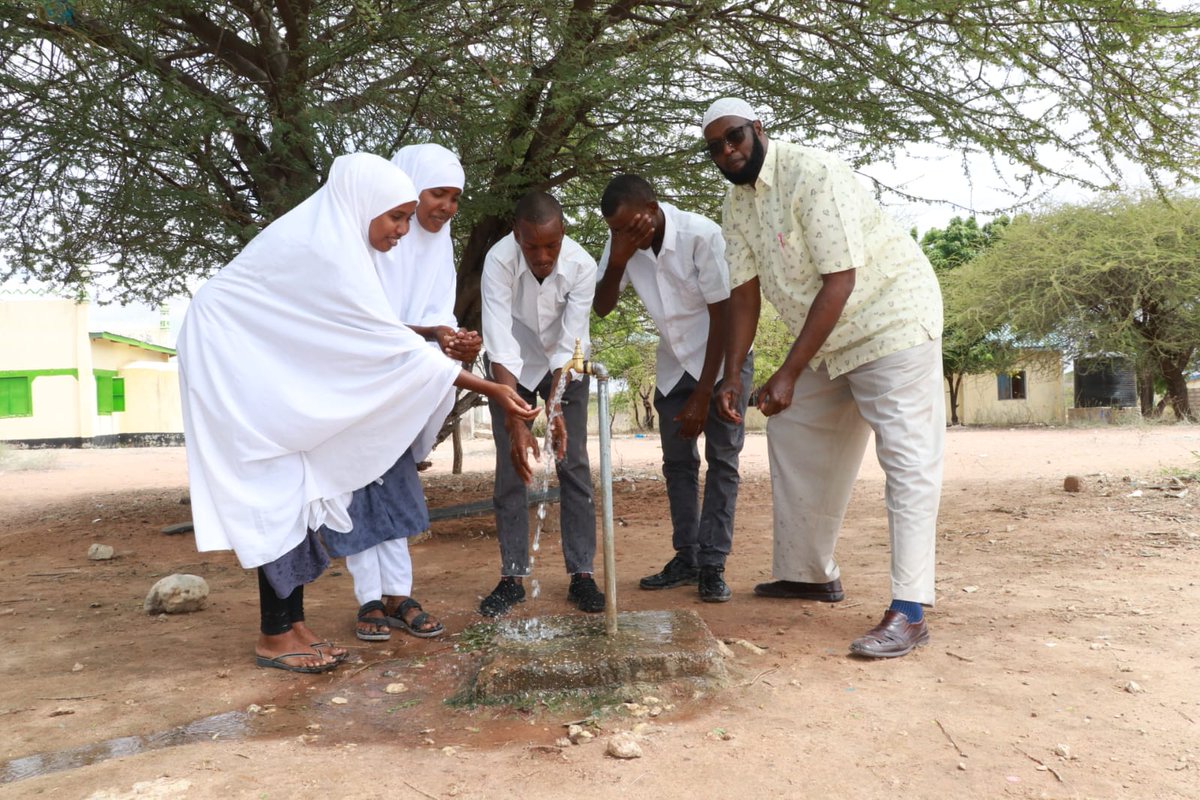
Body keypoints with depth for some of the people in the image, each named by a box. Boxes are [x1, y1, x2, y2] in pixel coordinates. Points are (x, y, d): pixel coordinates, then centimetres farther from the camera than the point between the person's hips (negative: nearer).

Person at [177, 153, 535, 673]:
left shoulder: (332, 238, 4)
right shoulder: (325, 249, -26)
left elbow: (373, 333, 5)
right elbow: (393, 347, -27)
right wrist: (489, 389, -25)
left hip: (263, 360, 9)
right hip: (233, 357, -9)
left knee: (297, 489, 6)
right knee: (280, 491, -8)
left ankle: (292, 626, 13)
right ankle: (274, 638, 2)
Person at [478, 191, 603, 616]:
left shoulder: (582, 266, -28)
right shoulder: (499, 261, -31)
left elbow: (569, 345, -26)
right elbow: (501, 347, -35)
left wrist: (555, 409, -38)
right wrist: (516, 424, -41)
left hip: (563, 368, 1)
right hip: (512, 369, -1)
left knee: (574, 466, -4)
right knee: (510, 469, -3)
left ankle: (582, 574, 3)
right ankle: (512, 577, 5)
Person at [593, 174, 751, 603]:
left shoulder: (702, 235, -26)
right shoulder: (622, 243, -11)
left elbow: (721, 315, -21)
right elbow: (602, 307, -7)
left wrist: (703, 395, -20)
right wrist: (617, 262, -26)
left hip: (721, 356, -5)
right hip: (673, 362, 5)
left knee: (721, 459, -7)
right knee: (677, 462, 5)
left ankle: (713, 564, -3)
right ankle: (686, 558, 13)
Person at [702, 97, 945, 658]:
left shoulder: (813, 174, -22)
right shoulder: (737, 202, 3)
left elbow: (839, 283, -26)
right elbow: (744, 291, 1)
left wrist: (788, 374, -27)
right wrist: (731, 375, -10)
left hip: (891, 317, -9)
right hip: (829, 338, 9)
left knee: (907, 459, -13)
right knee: (793, 438, 12)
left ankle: (909, 611, -14)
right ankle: (810, 575, 22)